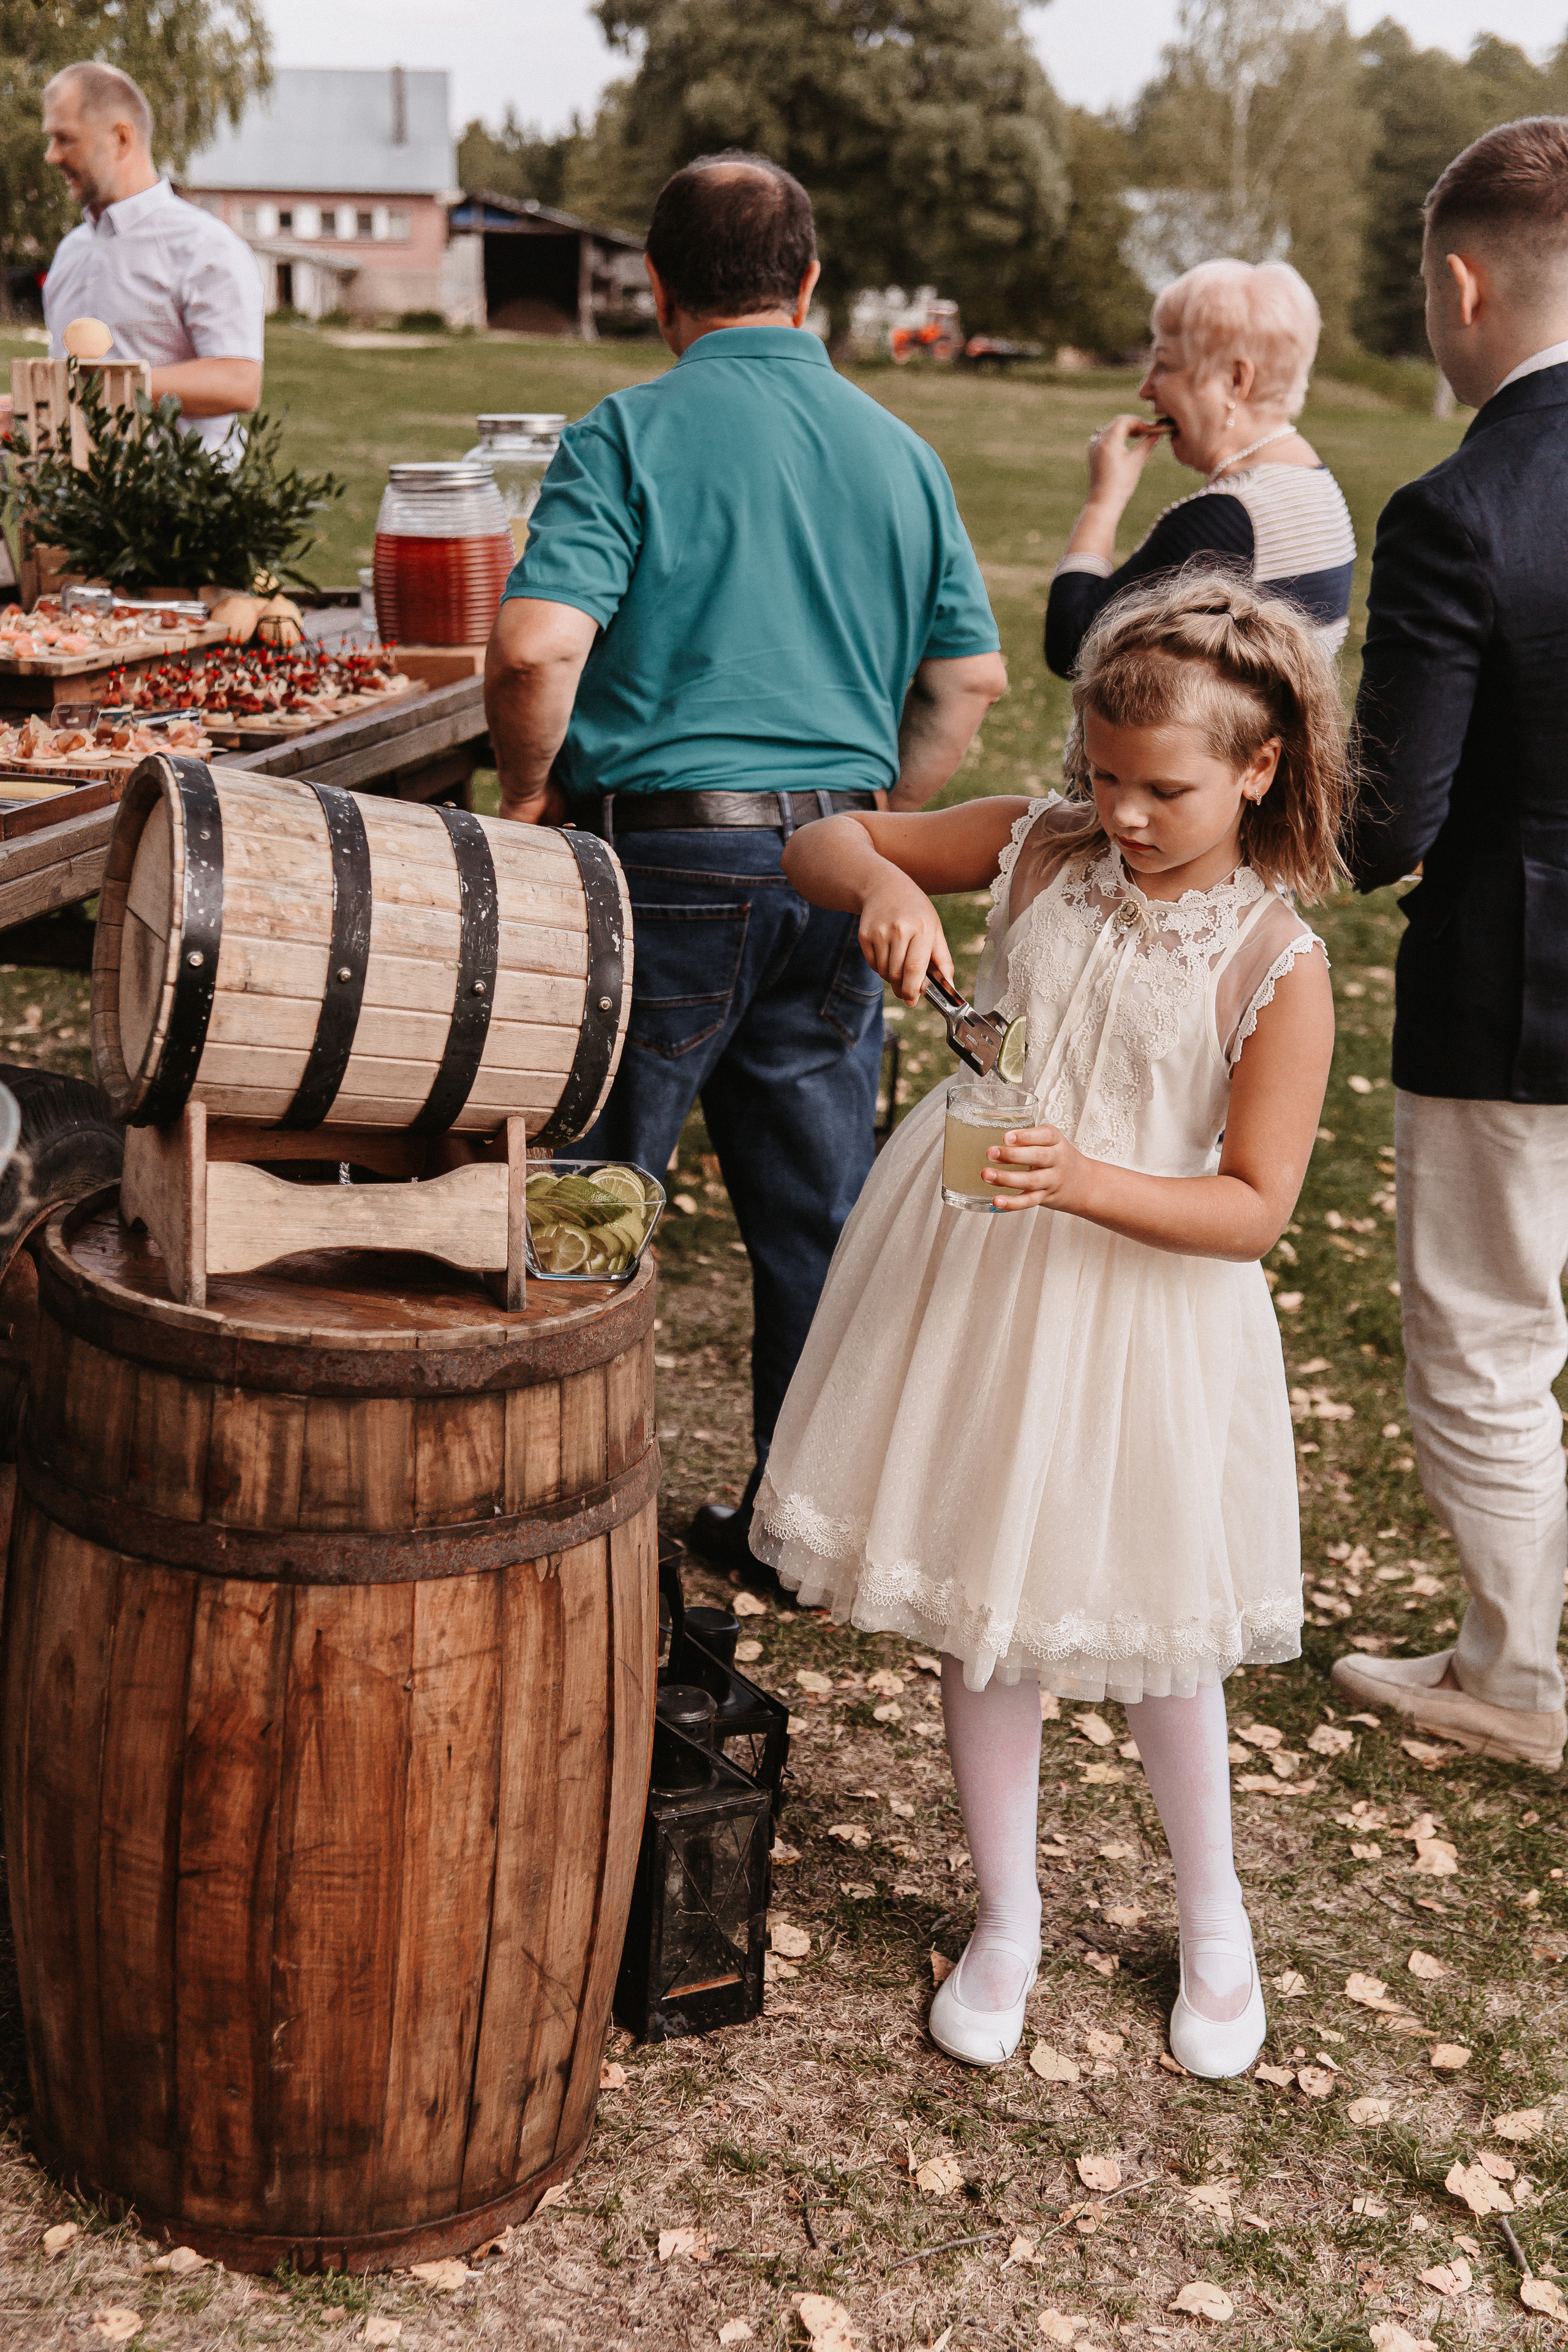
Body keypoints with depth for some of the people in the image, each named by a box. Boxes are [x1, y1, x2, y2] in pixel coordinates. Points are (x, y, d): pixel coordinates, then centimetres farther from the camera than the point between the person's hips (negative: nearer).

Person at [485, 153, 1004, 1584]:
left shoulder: (634, 433, -6)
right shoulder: (898, 451, 10)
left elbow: (537, 645, -18)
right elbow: (970, 676, 12)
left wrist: (531, 790, -1)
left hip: (668, 855, -5)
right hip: (833, 871, 5)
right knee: (820, 1215, 13)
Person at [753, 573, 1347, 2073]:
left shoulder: (1279, 967, -12)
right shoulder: (1037, 851, -2)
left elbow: (1253, 1208, -15)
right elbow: (821, 844, 3)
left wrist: (1086, 1183, -29)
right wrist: (887, 887, -19)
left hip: (1141, 1302, -3)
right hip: (964, 1276, 3)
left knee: (1151, 1626, 11)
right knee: (980, 1615, 13)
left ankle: (1213, 1920, 38)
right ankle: (1006, 1920, 33)